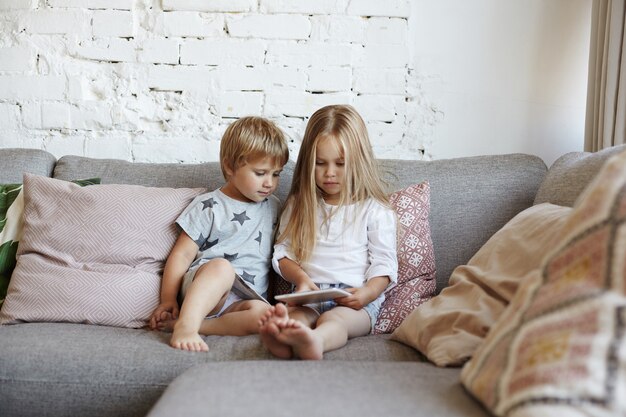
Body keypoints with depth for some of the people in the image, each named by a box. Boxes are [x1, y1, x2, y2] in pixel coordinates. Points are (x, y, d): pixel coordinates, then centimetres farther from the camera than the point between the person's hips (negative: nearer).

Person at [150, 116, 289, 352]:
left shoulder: (273, 206, 18)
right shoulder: (209, 207, 2)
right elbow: (182, 254, -1)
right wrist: (168, 300, -9)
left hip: (246, 299, 4)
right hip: (203, 287, -4)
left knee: (266, 315, -32)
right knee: (221, 267, -38)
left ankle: (181, 323, -33)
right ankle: (186, 326, -49)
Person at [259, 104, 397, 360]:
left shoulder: (373, 210, 9)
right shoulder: (298, 205, 19)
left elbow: (384, 264, 4)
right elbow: (283, 252, 15)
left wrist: (367, 293, -17)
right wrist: (301, 278, -7)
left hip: (355, 300, -2)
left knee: (334, 319, -36)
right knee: (293, 314, -33)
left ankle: (312, 341, -69)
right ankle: (281, 337, -66)